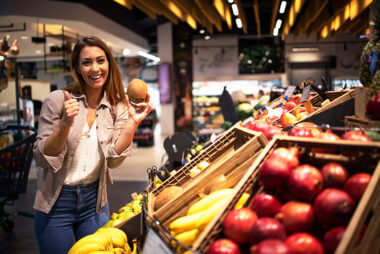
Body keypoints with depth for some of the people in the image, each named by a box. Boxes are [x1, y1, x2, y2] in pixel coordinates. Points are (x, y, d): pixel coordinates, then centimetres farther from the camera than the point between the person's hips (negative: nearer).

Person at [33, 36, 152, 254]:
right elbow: (42, 159, -13)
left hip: (94, 200, 3)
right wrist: (65, 124, -27)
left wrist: (133, 123, -18)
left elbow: (113, 160, -9)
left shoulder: (117, 107, -2)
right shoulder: (58, 100, -12)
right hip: (56, 202, -2)